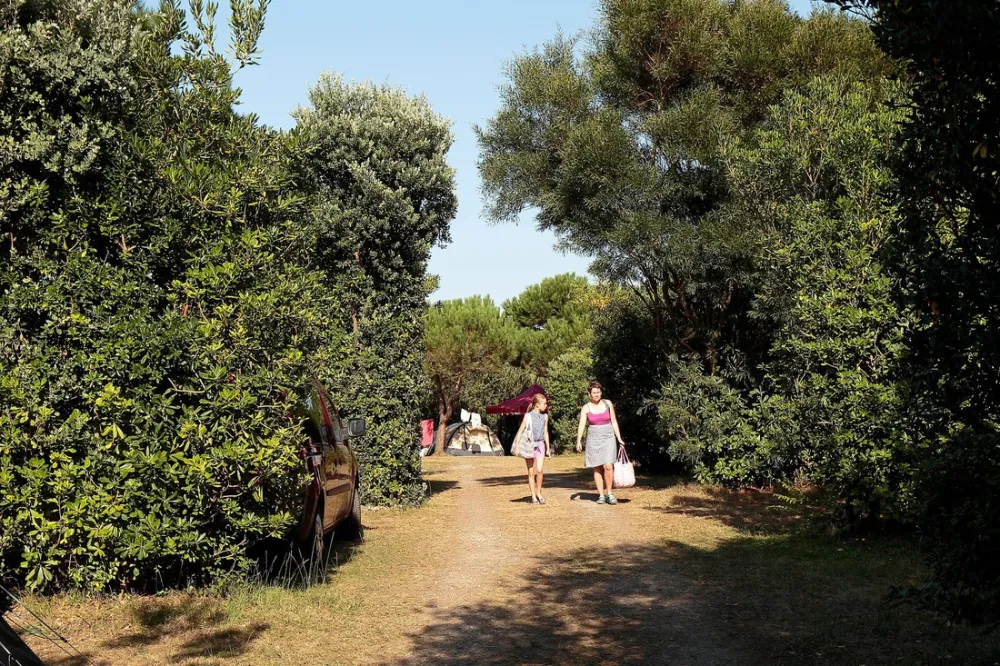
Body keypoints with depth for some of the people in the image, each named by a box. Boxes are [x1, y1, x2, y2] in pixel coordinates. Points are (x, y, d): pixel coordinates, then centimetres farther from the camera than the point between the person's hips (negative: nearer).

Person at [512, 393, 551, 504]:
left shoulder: (545, 416, 7)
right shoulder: (528, 416, -5)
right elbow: (520, 431, -4)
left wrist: (548, 448, 16)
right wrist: (517, 447, -9)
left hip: (540, 444, 2)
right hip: (529, 445, -2)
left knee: (539, 470, -12)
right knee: (531, 472, 4)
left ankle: (539, 492, 5)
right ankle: (533, 496, 11)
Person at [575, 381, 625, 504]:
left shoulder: (608, 404, 2)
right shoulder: (586, 408, -2)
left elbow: (614, 422, 8)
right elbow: (581, 425, -12)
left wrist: (619, 438, 5)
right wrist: (578, 441, -24)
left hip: (608, 438, 0)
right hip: (593, 439, 0)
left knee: (608, 466, -13)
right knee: (597, 468, 3)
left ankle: (609, 493, 1)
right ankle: (601, 495, 10)